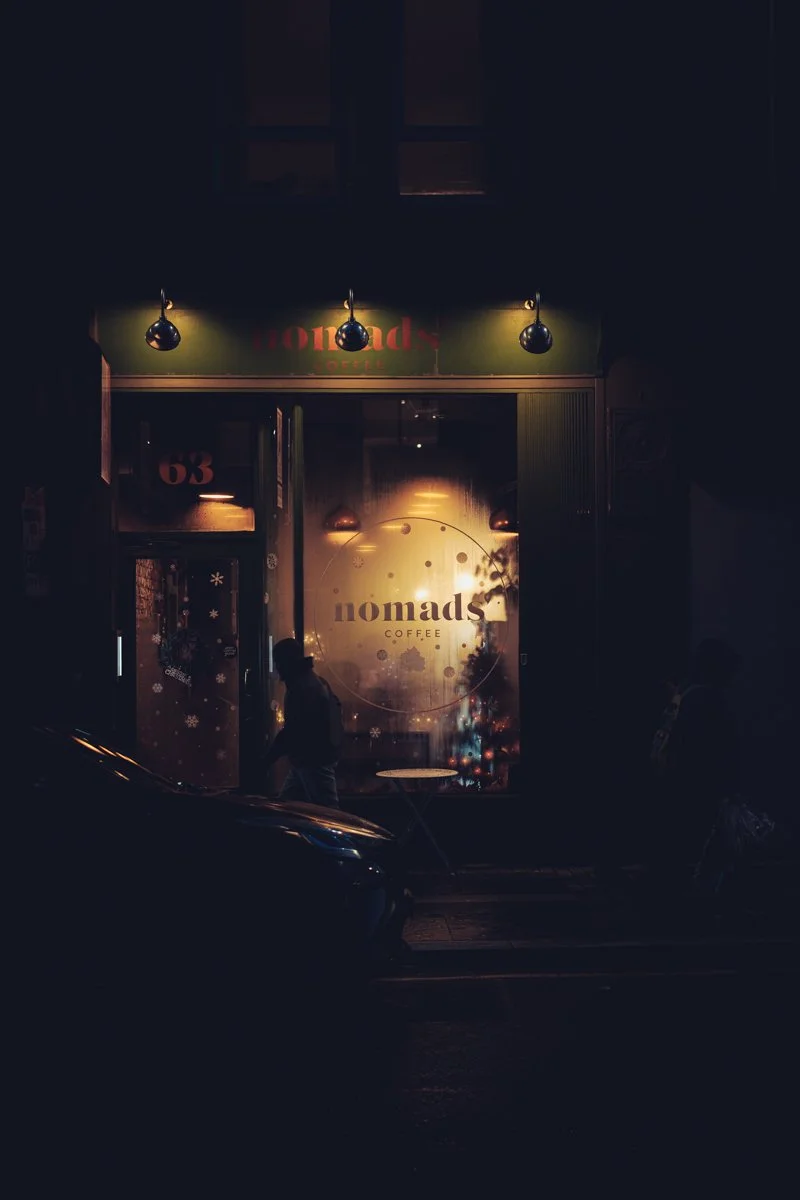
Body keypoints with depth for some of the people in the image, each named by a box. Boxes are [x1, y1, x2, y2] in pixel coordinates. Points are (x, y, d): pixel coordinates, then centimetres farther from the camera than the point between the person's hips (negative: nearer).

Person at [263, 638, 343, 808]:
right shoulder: (313, 681, 14)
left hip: (314, 761, -11)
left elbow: (293, 730, -24)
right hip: (307, 759, 11)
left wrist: (268, 758, -18)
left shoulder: (303, 688, -20)